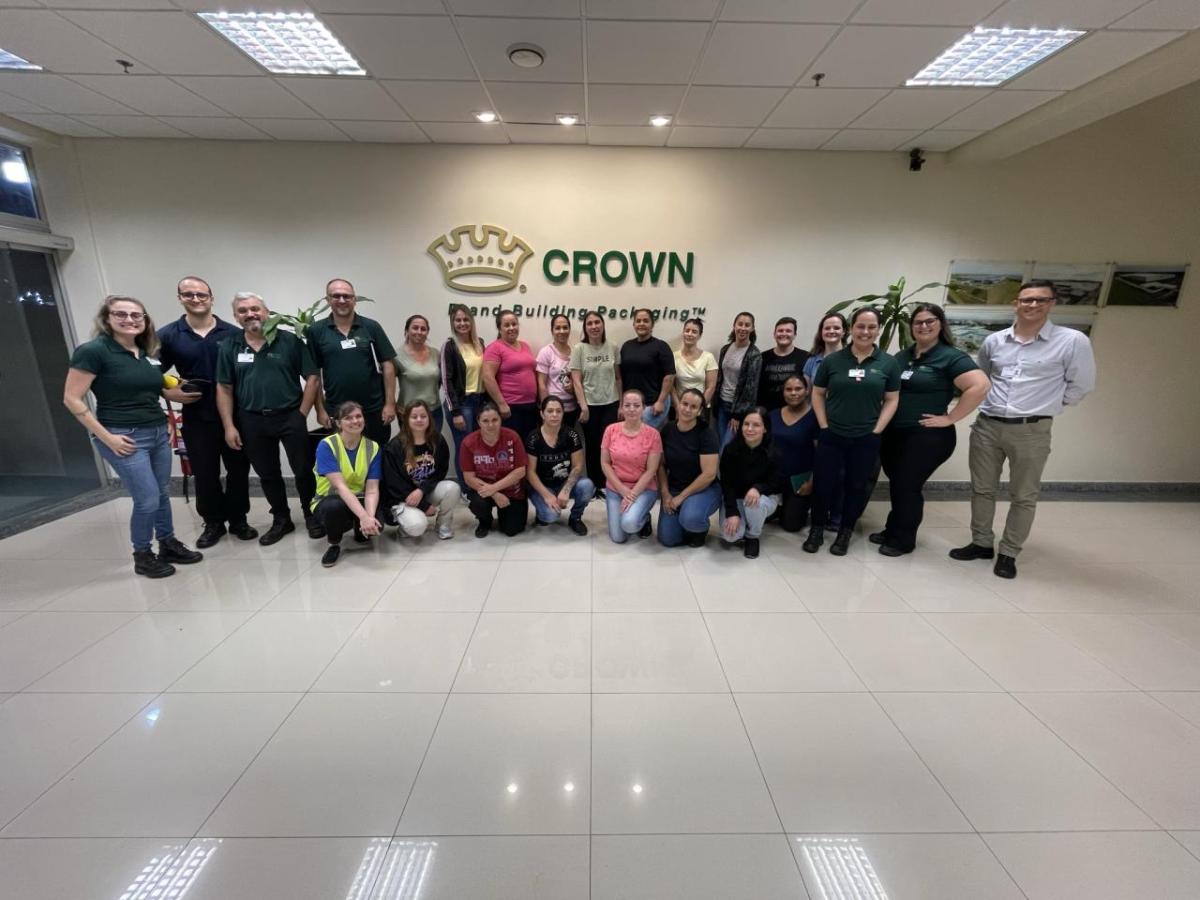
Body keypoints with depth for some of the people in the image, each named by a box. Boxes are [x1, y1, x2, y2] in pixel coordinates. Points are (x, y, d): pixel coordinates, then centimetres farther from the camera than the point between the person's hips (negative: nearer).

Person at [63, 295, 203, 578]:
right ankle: (142, 556, 16)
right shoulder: (93, 351, -11)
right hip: (125, 438, -6)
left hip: (158, 433, 6)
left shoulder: (148, 354, 9)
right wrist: (106, 437, -15)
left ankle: (169, 545, 29)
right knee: (147, 500, -4)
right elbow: (72, 399, -12)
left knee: (163, 494, 14)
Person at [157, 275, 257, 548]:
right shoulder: (167, 335, 1)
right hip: (196, 417, 1)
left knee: (238, 469, 8)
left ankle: (238, 520, 23)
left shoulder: (233, 333, -1)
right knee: (204, 473, 10)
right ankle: (213, 523, 25)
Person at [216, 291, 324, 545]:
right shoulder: (229, 348, 5)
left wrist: (301, 414, -7)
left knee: (303, 470, 2)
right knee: (267, 474, 13)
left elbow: (312, 378, -4)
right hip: (252, 421, 3)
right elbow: (224, 389, 6)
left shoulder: (290, 341, -4)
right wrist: (229, 426, 0)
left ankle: (311, 514, 21)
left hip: (290, 416, -3)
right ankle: (281, 519, 27)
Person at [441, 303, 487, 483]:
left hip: (481, 401, 6)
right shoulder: (449, 345, -7)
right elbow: (447, 381, -11)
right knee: (465, 448, -1)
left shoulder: (479, 342, 9)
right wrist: (455, 412, -15)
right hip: (462, 403, -5)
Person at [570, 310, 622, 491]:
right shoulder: (579, 349, -4)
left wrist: (622, 403, 4)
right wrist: (583, 406, -13)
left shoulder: (613, 348, 2)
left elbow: (618, 377, 7)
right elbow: (576, 380, -7)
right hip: (589, 405, -1)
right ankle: (593, 485, 19)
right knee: (592, 446, 7)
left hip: (610, 404, 1)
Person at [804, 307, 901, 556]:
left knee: (857, 486, 10)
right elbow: (817, 394, 5)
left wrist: (876, 430, -5)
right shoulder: (832, 360, 0)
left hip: (866, 439, 1)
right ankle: (816, 530, 22)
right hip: (831, 436, 0)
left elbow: (891, 401, 3)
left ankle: (845, 533, 27)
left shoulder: (888, 363, 0)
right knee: (824, 484, 3)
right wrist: (824, 425, -3)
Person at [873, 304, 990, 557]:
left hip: (927, 436, -6)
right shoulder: (902, 356, 11)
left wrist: (950, 418, -17)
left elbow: (980, 386, -20)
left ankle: (904, 540, 18)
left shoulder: (951, 357, -9)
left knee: (908, 487, 1)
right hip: (893, 434, 6)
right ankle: (892, 531, 30)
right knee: (896, 485, 14)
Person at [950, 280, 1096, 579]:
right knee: (981, 489, 11)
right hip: (987, 425, 3)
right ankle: (981, 543, 26)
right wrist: (990, 405, 11)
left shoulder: (1073, 341, -5)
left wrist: (1046, 405, 3)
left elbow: (1081, 386, 2)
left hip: (1032, 431, -3)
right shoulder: (994, 341, 6)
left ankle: (1009, 553, 19)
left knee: (1023, 496, 6)